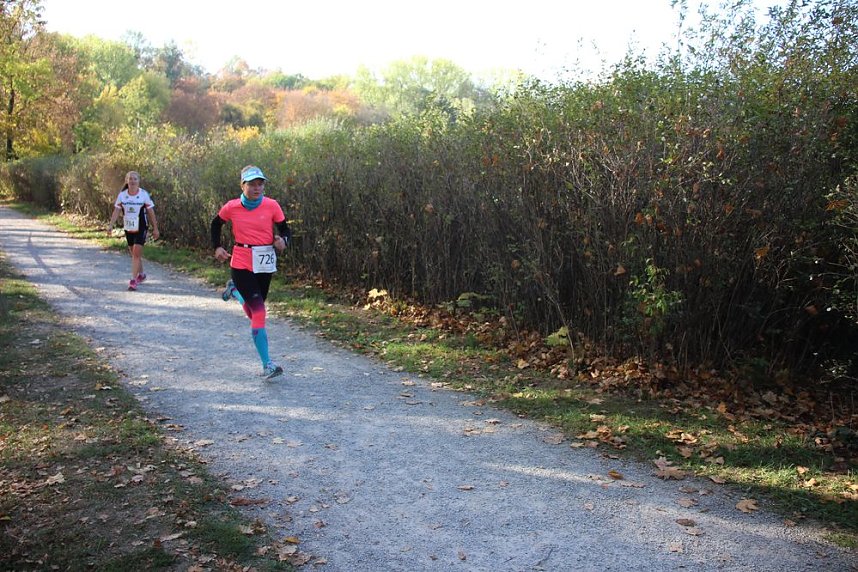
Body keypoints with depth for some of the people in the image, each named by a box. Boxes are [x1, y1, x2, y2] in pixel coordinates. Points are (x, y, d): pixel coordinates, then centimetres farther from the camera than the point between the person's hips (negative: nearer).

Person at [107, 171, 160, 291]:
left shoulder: (144, 194, -8)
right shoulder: (122, 195, -1)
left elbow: (151, 212, -3)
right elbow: (116, 211, 0)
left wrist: (155, 228, -2)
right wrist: (110, 225, -11)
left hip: (141, 228, -4)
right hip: (128, 228, 4)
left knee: (136, 253, -12)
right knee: (134, 253, 14)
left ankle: (133, 280, -9)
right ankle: (141, 274, 35)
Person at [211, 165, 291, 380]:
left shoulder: (272, 206, -5)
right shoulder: (231, 207, -4)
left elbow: (285, 229, 1)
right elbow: (216, 224, 15)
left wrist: (282, 241, -21)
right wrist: (217, 247, 7)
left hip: (265, 264, 3)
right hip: (241, 263, -3)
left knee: (254, 310, 17)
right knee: (258, 311, -15)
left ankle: (235, 290, 50)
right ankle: (267, 364, -10)